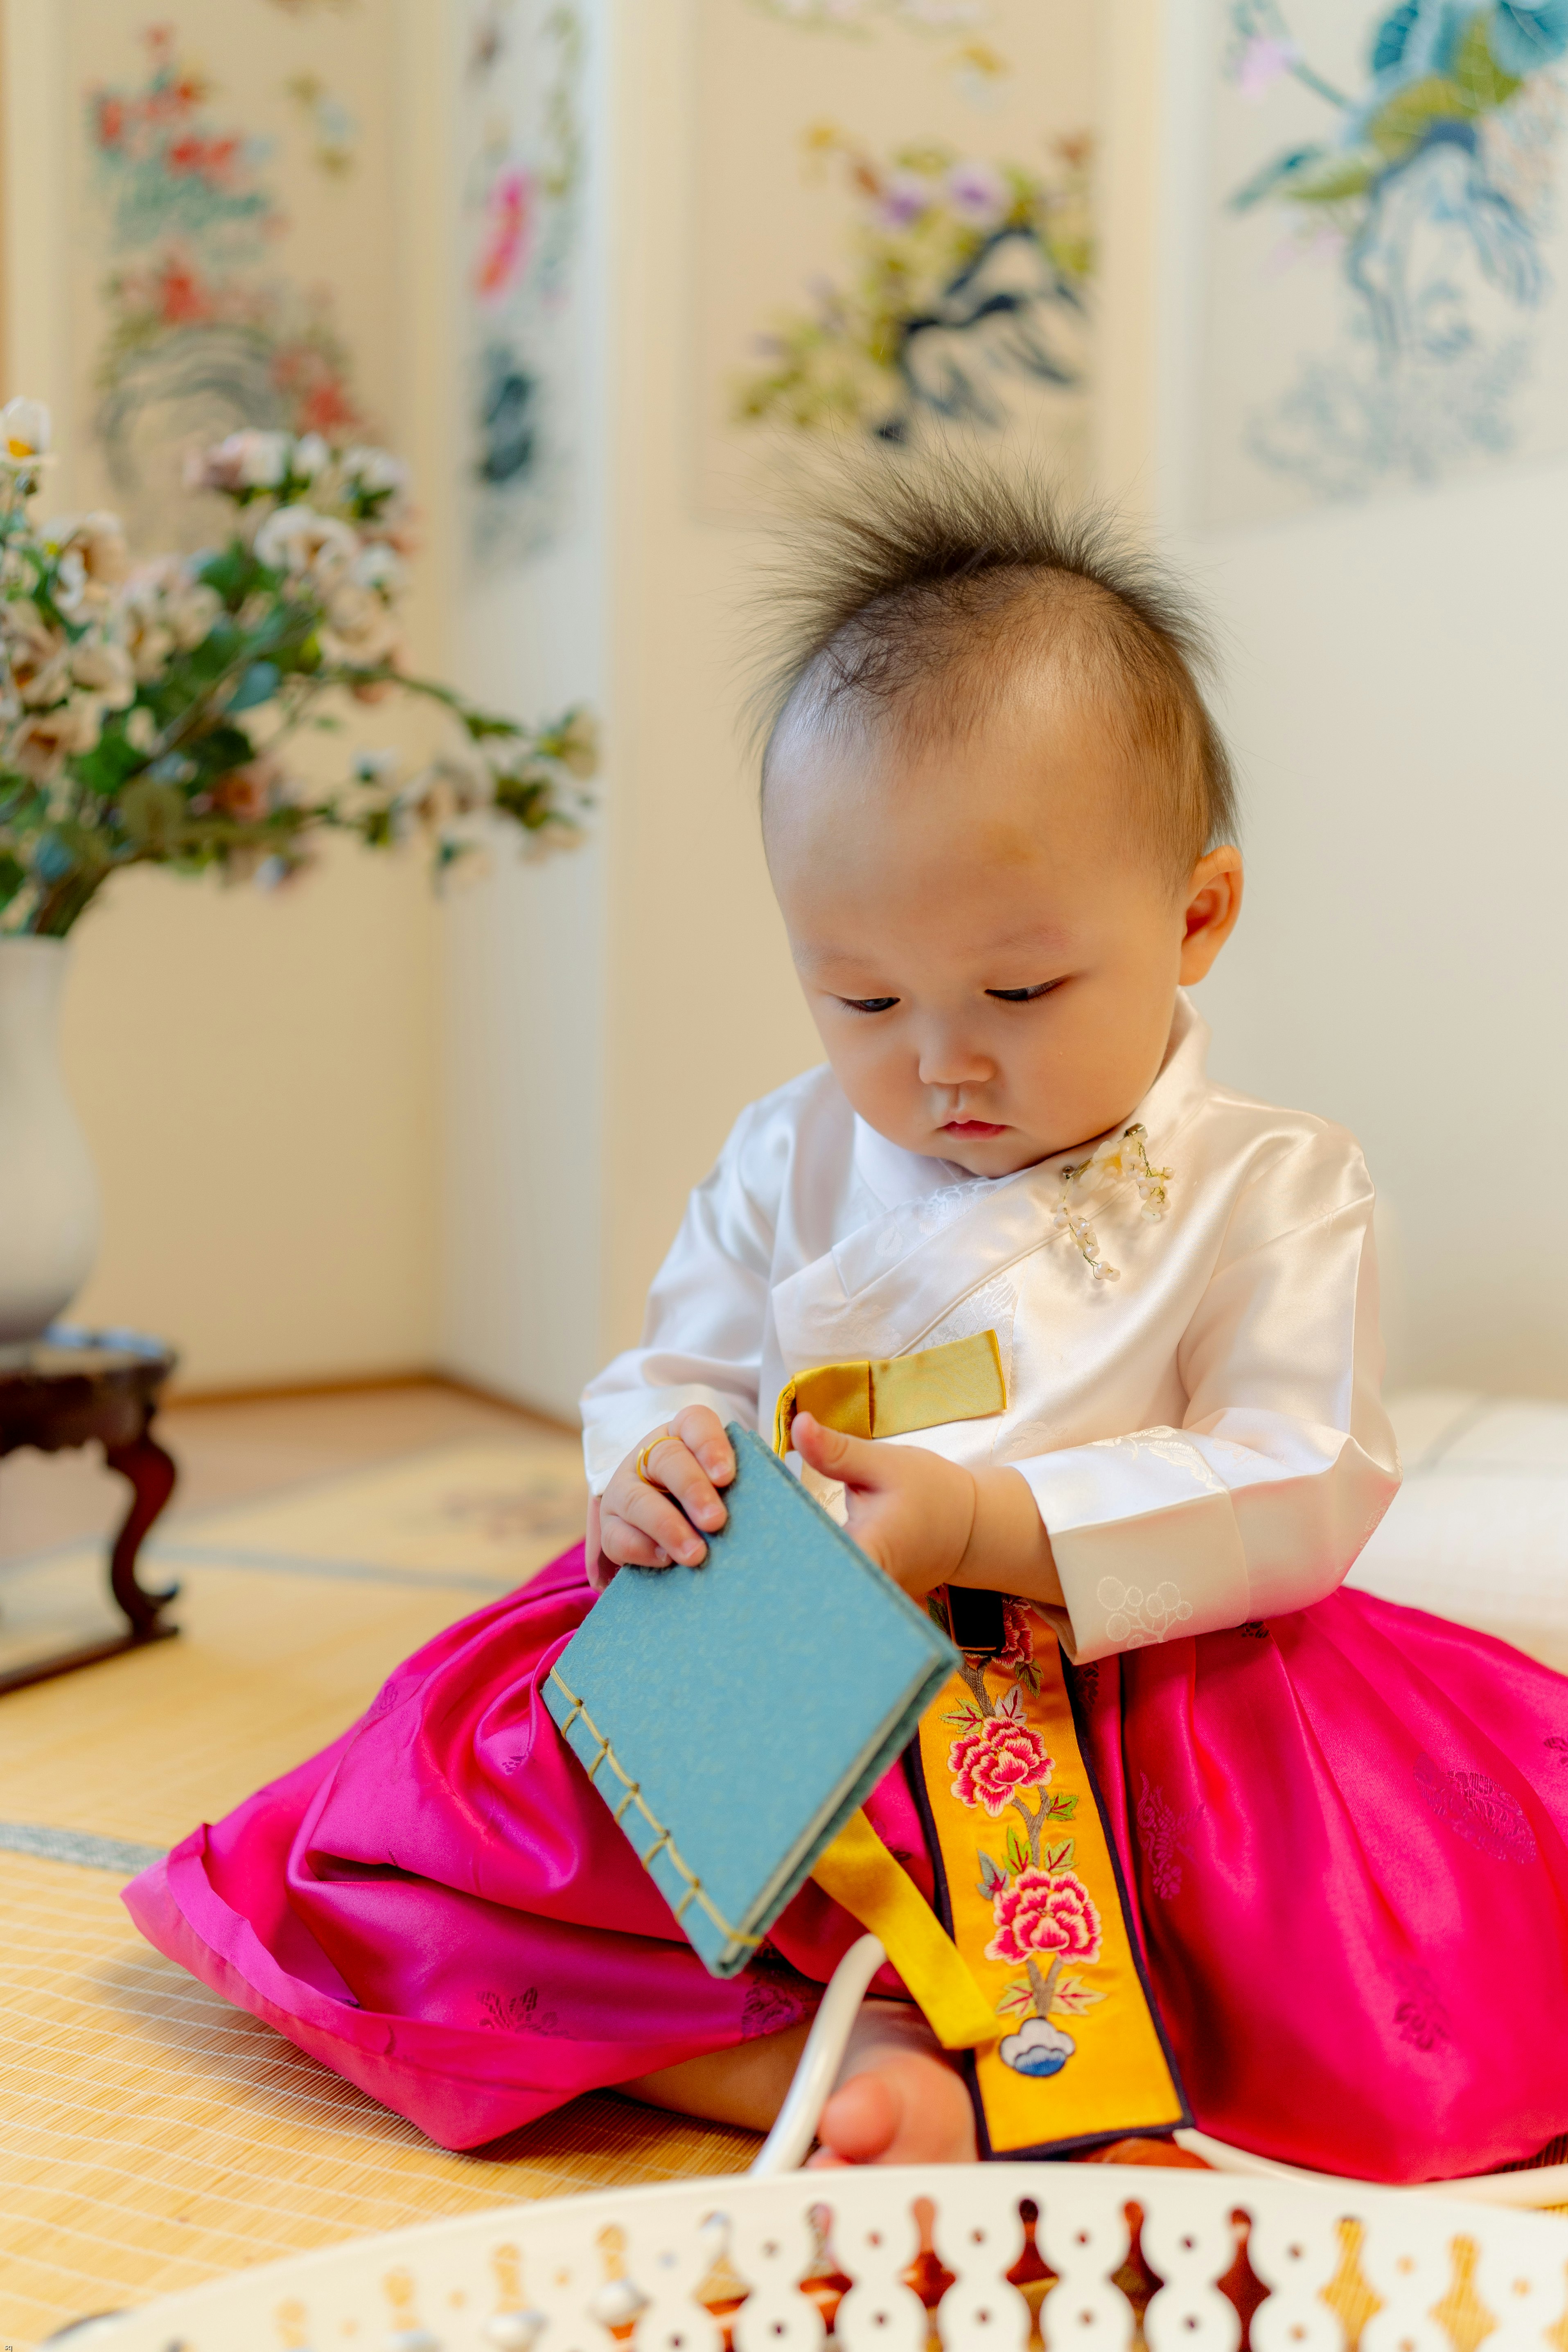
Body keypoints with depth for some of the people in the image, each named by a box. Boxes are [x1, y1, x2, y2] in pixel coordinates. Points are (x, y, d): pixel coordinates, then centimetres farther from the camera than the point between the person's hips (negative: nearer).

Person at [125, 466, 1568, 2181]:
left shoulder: (1270, 1187, -2)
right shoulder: (787, 1166, 8)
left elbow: (1302, 1497, -10)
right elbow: (665, 1378, 13)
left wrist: (986, 1524, -22)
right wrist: (653, 1467, -13)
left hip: (1143, 1702, -1)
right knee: (433, 1783, -15)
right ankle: (835, 2057, -29)